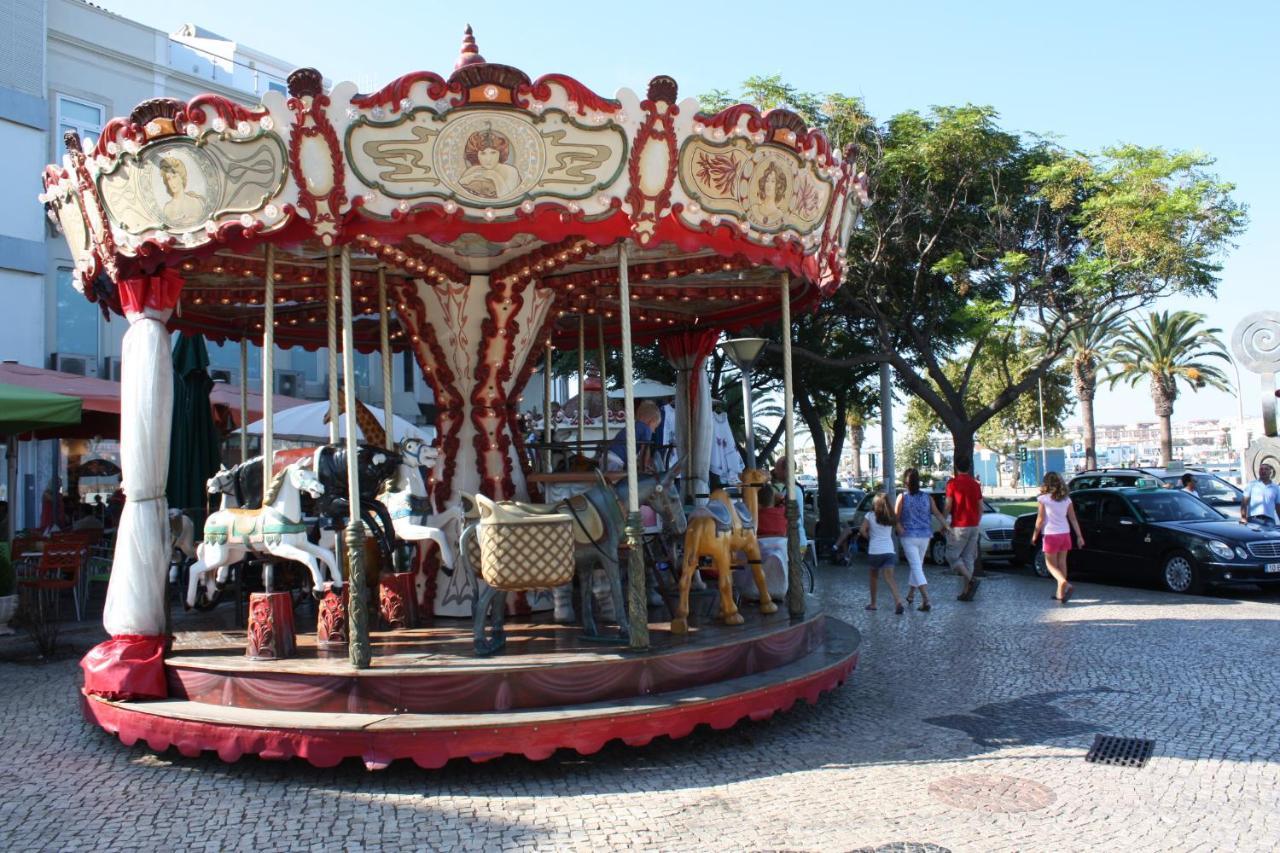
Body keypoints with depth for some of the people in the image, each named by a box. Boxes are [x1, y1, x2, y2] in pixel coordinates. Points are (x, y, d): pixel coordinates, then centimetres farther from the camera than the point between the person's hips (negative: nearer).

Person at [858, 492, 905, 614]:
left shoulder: (870, 515, -1)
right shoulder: (891, 517, 7)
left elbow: (862, 531, -10)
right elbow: (901, 530, 5)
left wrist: (869, 538, 8)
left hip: (874, 551, -1)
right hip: (889, 550, 2)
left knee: (873, 576, 18)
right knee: (889, 577, -7)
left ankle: (873, 603, 24)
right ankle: (898, 601, -28)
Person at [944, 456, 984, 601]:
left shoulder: (953, 483, -9)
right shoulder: (975, 484, 7)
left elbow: (948, 506, -12)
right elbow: (981, 507, 10)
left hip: (959, 526, -6)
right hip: (974, 526, 6)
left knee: (952, 555, 2)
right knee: (969, 557, 9)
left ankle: (972, 581, -17)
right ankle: (966, 592, 8)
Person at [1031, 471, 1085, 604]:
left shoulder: (1043, 499, -9)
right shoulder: (1066, 499, 4)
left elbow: (1040, 520, -10)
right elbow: (1073, 519, 4)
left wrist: (1035, 535, 0)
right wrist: (1079, 536, 8)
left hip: (1051, 535, -5)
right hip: (1065, 534, 5)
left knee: (1051, 564, 4)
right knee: (1061, 563, 14)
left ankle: (1065, 584, -21)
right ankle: (1060, 593, 17)